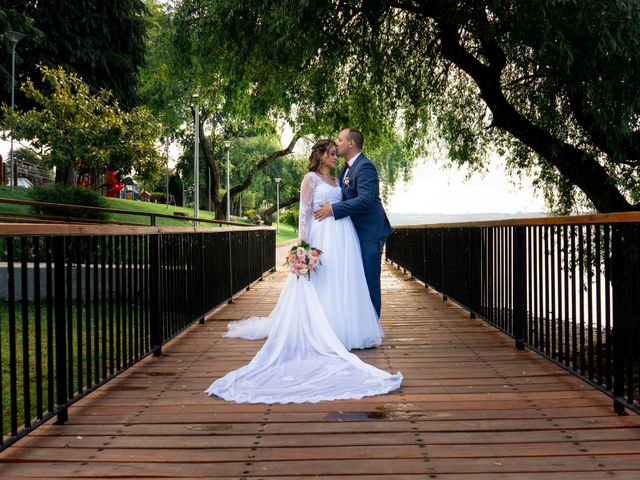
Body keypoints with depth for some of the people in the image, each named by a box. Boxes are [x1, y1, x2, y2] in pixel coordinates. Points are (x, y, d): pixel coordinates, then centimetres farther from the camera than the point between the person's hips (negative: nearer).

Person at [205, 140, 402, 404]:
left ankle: (342, 330, 17)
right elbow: (304, 211, -8)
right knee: (320, 285, -4)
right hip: (322, 236, -7)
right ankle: (321, 334, 3)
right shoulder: (311, 178, -2)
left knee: (343, 283, 8)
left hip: (343, 237, 7)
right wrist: (303, 241, -16)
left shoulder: (337, 180, 19)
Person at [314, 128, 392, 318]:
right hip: (356, 231, 10)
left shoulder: (365, 167, -17)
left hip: (369, 232, -10)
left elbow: (365, 200, -27)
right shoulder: (346, 168, 14)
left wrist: (333, 209, -25)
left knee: (369, 281, -4)